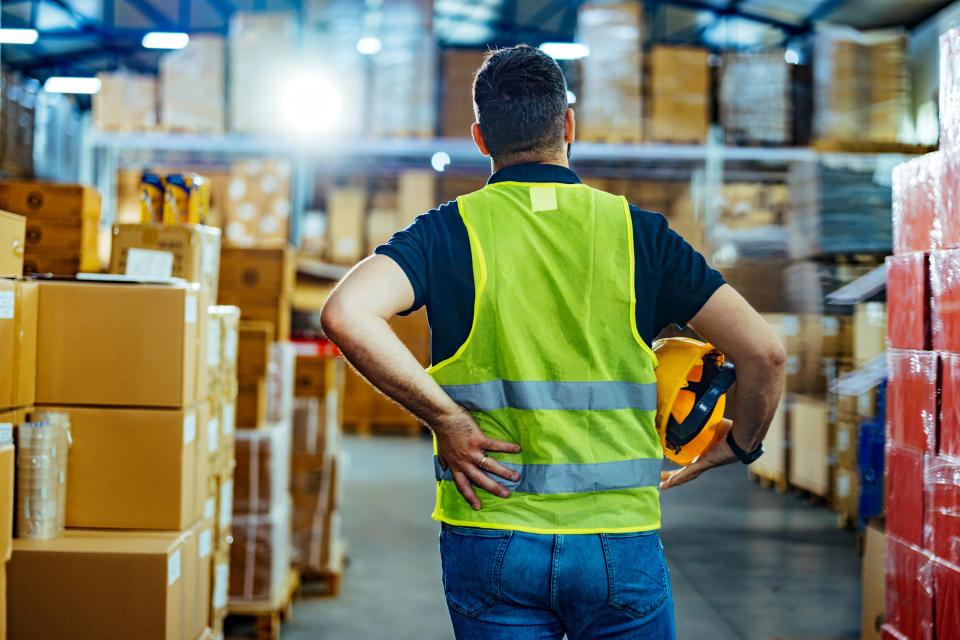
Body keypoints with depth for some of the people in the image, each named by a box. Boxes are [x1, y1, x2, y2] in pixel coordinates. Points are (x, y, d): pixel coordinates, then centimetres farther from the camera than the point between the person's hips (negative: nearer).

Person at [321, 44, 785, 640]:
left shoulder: (450, 231, -1)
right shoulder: (637, 231, 1)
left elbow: (347, 314, -20)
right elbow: (763, 351, -3)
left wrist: (444, 417, -12)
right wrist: (739, 445, 15)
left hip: (491, 540, 0)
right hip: (621, 541, 1)